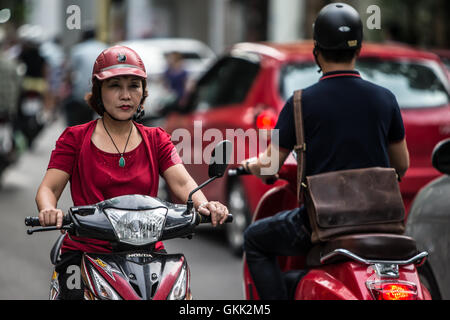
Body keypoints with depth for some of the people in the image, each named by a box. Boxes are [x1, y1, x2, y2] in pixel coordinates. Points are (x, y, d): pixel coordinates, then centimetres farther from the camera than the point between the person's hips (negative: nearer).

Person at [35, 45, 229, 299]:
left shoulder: (156, 140, 15)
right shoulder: (75, 138, 8)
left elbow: (182, 182, 1)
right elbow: (48, 188, 0)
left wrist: (203, 204, -22)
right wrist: (49, 211, -24)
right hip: (86, 249, -2)